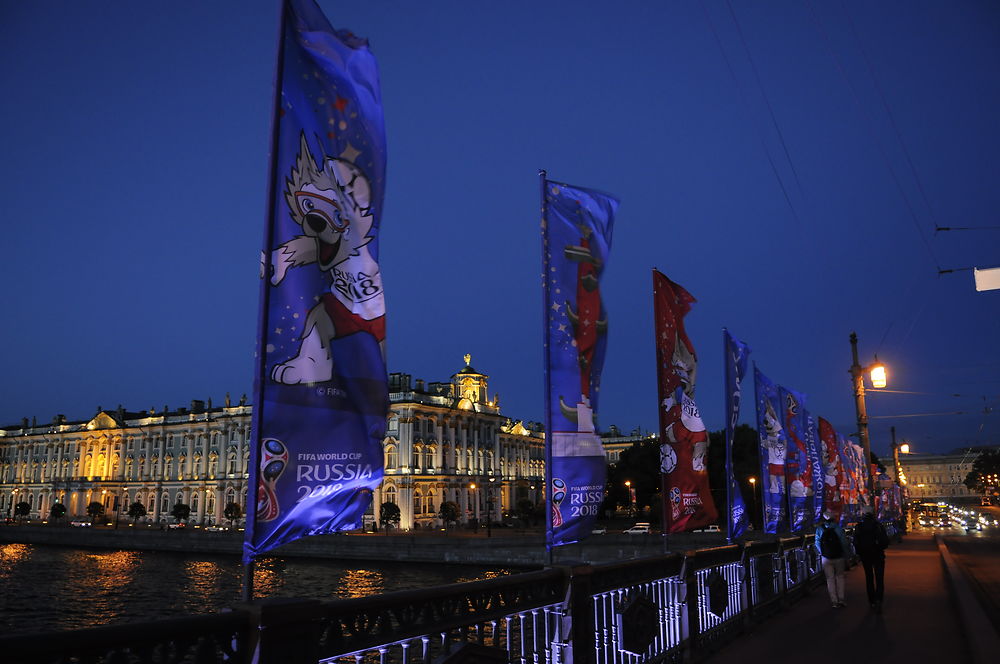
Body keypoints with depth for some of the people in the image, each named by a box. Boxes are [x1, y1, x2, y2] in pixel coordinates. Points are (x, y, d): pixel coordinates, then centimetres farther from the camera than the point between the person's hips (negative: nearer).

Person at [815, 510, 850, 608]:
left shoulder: (819, 529, -6)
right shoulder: (838, 528, -10)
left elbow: (817, 543, -3)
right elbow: (844, 542, -9)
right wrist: (845, 555, 0)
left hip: (826, 557, 0)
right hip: (839, 557, 0)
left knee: (830, 579, 9)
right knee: (839, 576, 16)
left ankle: (834, 601, 7)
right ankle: (841, 599, 10)